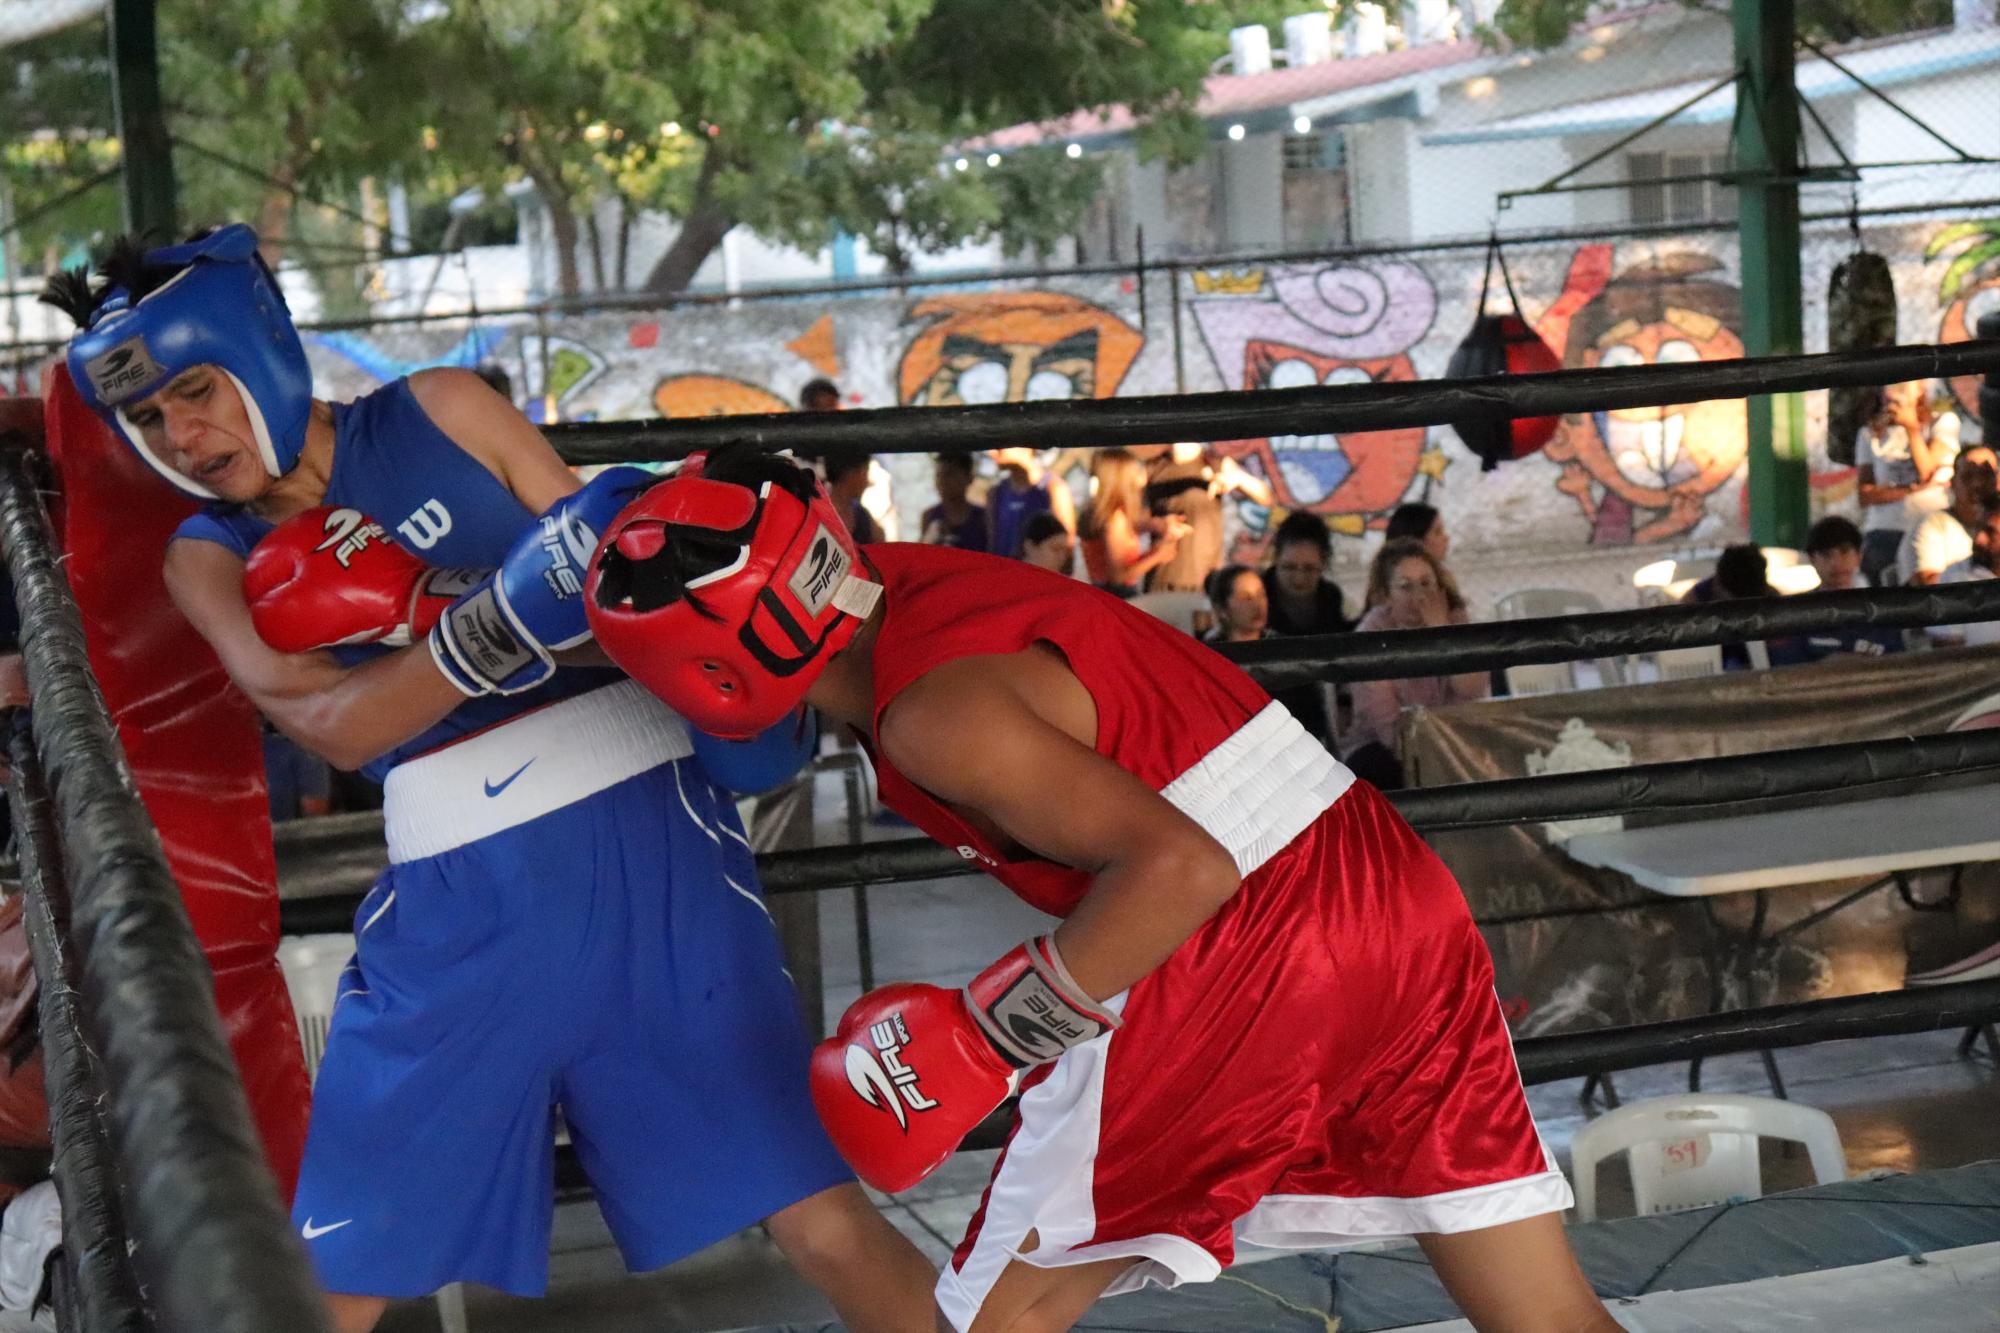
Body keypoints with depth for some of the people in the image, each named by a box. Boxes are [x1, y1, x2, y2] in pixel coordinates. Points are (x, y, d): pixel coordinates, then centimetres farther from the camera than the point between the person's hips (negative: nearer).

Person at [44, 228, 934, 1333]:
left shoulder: (441, 413, 3)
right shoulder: (210, 557, 7)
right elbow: (332, 724, -10)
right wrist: (505, 613, -24)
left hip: (643, 838, -2)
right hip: (456, 899, 2)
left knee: (822, 1224, -5)